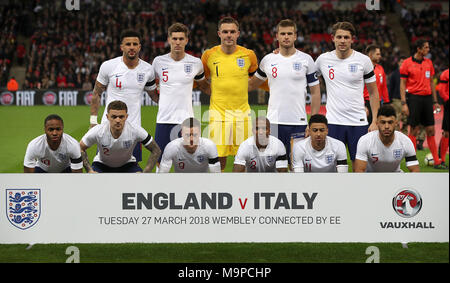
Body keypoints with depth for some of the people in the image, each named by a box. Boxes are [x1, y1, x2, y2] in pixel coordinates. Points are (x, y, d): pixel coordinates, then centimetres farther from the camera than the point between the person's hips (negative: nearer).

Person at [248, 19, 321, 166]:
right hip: (274, 122, 1)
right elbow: (253, 83, 24)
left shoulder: (306, 60, 3)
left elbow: (315, 92, 5)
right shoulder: (268, 60, 7)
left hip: (298, 122, -1)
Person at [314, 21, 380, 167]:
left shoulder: (364, 60, 0)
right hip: (333, 122, 1)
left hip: (358, 122, -1)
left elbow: (373, 93, 6)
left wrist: (375, 121, 0)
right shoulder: (323, 59, 2)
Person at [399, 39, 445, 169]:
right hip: (414, 98, -5)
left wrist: (435, 101, 14)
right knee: (414, 130, -3)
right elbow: (402, 84, -3)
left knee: (430, 130, 3)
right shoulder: (407, 63, -3)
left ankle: (436, 161, 4)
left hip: (427, 98, 5)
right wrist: (404, 103, -10)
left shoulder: (428, 62, 12)